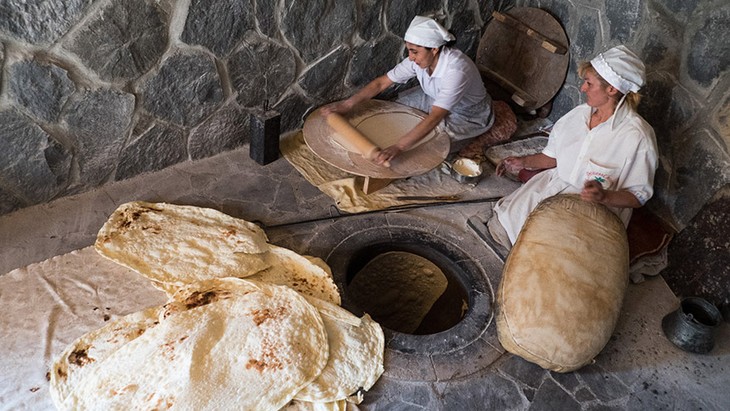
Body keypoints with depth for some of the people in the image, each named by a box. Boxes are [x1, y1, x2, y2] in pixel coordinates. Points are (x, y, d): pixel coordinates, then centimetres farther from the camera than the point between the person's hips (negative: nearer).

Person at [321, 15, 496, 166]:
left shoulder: (456, 70, -42)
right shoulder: (419, 59, -20)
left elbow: (434, 118, -49)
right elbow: (381, 82, -14)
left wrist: (398, 147, -57)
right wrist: (347, 104, -24)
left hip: (470, 115, -6)